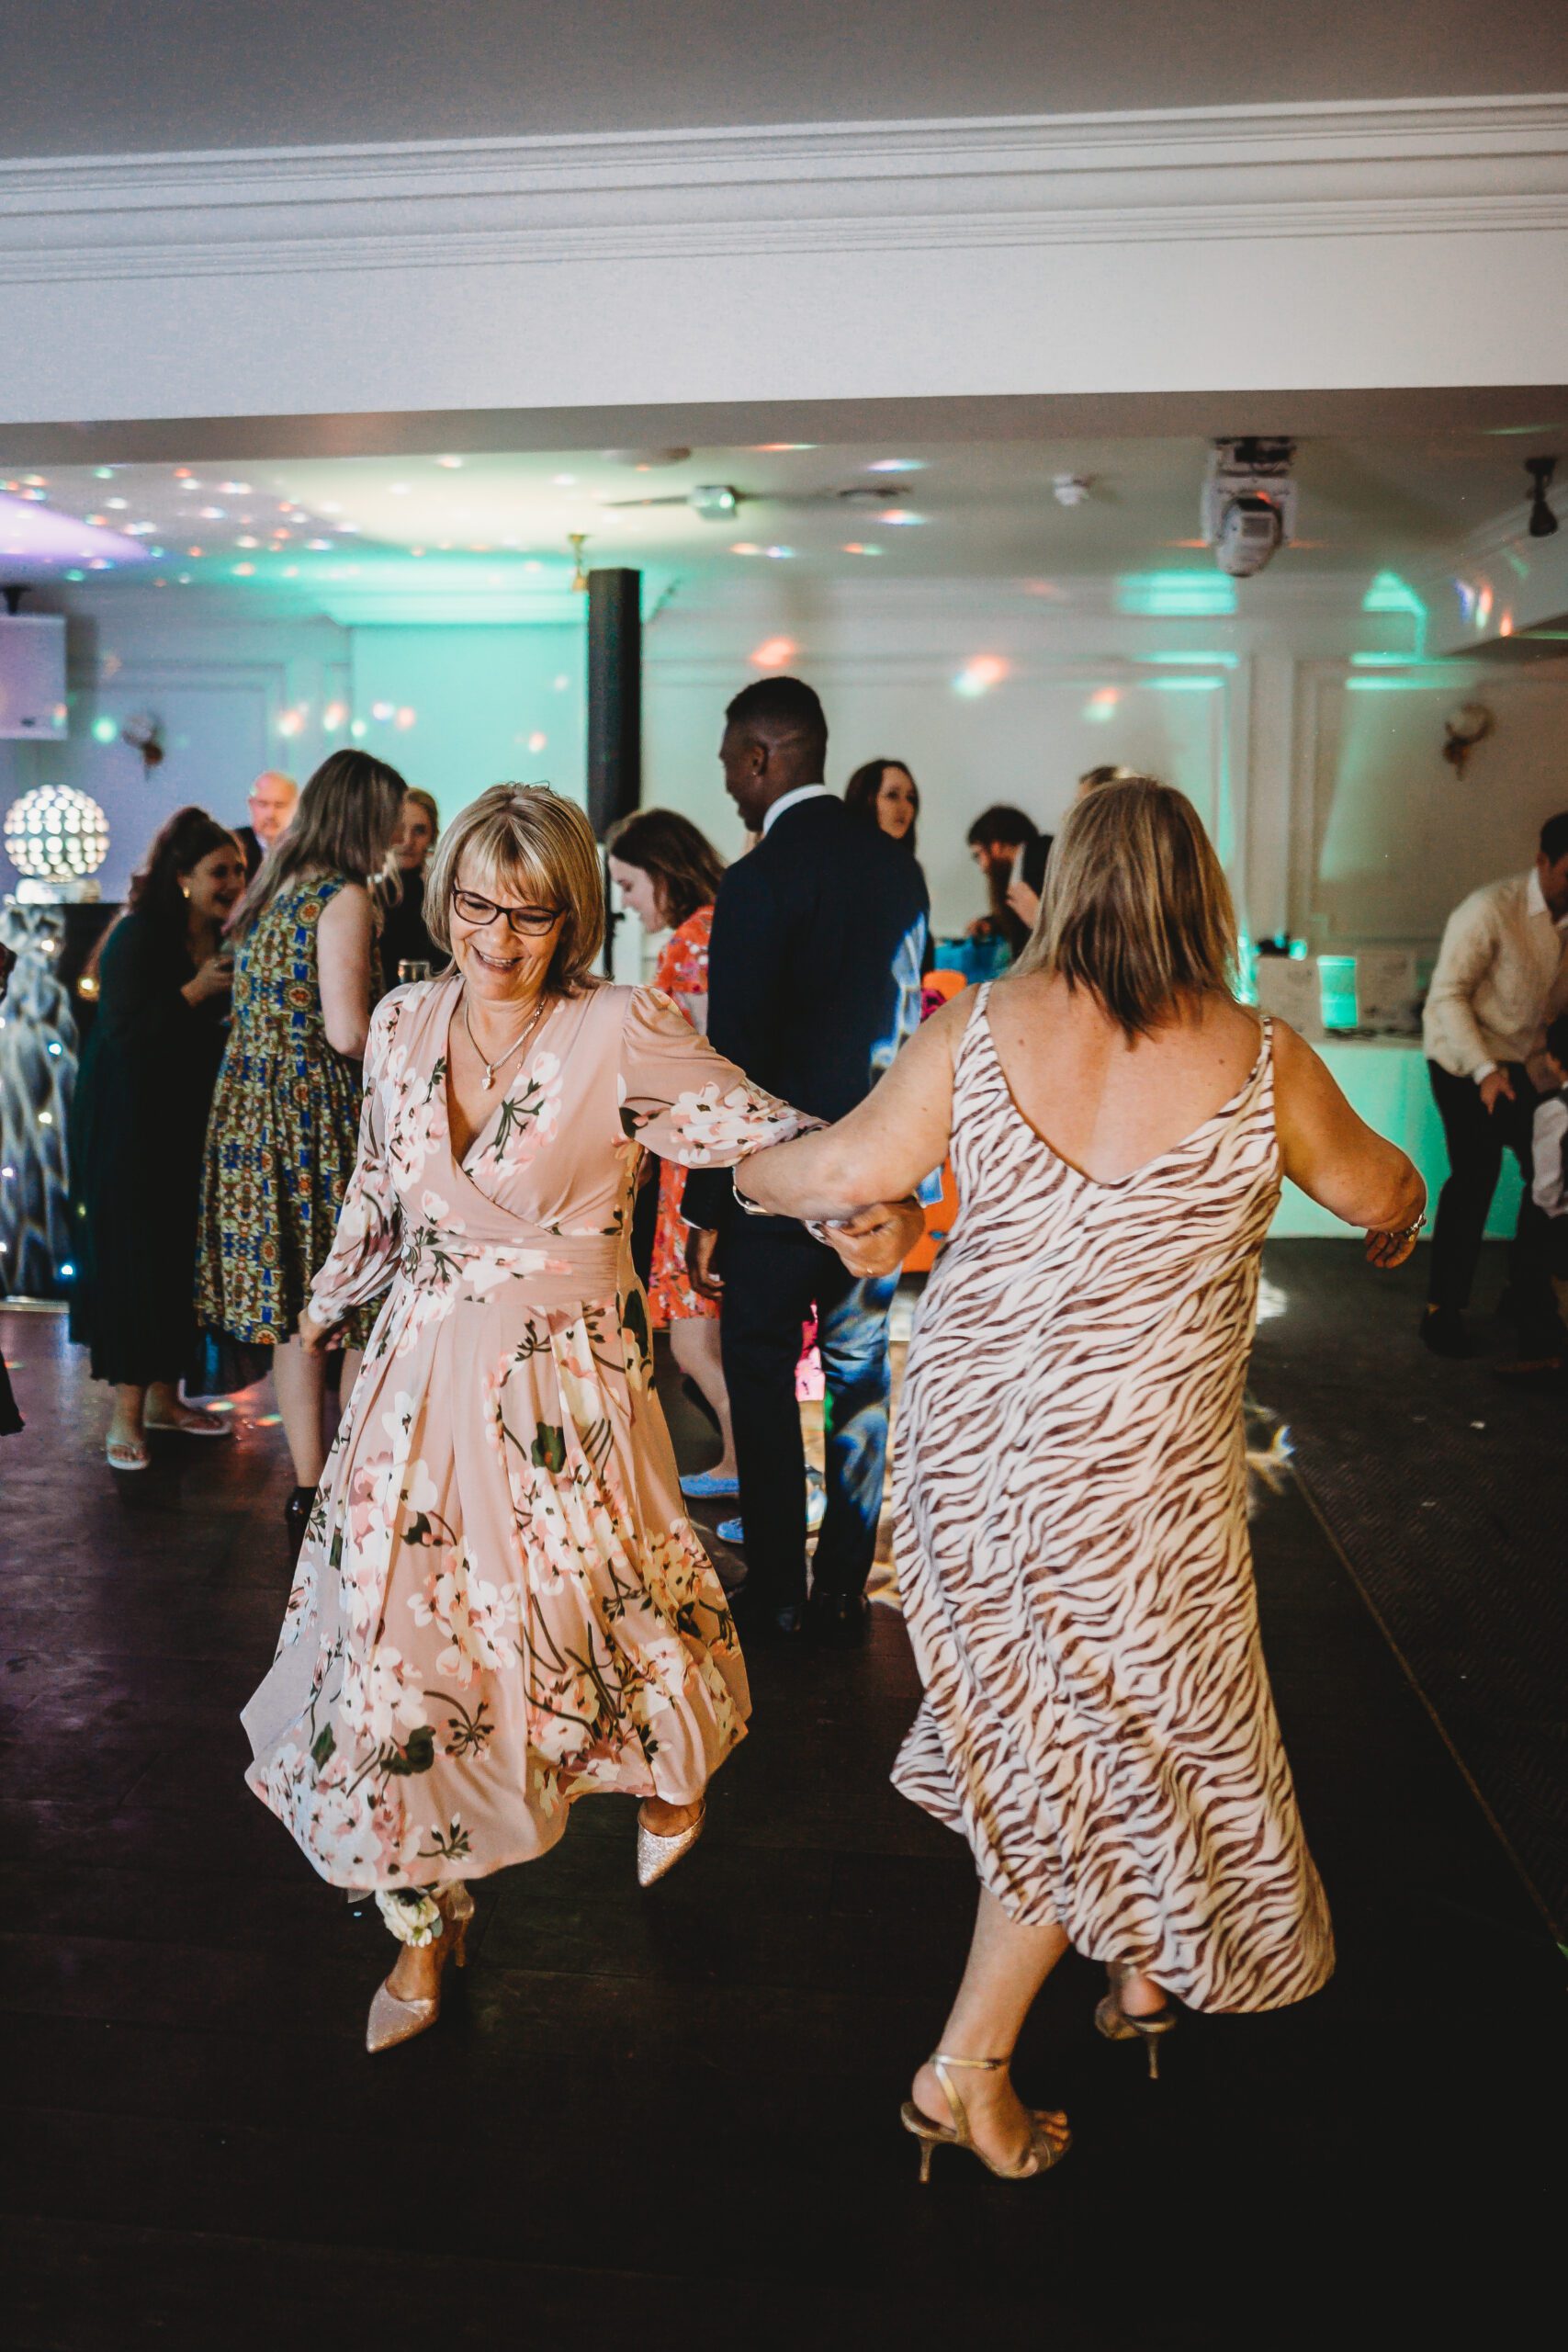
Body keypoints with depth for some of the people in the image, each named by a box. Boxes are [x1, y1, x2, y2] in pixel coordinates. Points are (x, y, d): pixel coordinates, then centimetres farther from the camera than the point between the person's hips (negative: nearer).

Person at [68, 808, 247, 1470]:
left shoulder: (220, 943, 7)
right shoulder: (140, 936, -13)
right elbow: (125, 1031, -20)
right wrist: (196, 991, -25)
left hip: (189, 1119, 7)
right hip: (129, 1122, -7)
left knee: (183, 1253, 8)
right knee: (132, 1255, -5)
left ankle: (163, 1395, 19)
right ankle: (126, 1412, 2)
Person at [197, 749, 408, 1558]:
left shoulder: (270, 896, 15)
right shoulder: (343, 896, -10)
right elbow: (347, 1032, -19)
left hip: (256, 1116, 8)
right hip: (322, 1120, -8)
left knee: (292, 1313, 10)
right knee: (361, 1313, 0)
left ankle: (308, 1493, 16)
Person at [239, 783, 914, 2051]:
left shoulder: (621, 1031, -15)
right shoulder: (406, 1020, 2)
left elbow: (757, 1125, -23)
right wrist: (326, 1309, 25)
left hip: (564, 1386, -4)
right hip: (420, 1377, 4)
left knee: (598, 1613, 12)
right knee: (397, 1645, 7)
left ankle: (671, 1771, 50)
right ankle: (426, 1924, 29)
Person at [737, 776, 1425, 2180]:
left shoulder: (981, 1029, -6)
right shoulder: (1260, 1063, -10)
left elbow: (847, 1173, -3)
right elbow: (1378, 1192, 8)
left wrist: (730, 1166, 18)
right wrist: (1399, 1216, 33)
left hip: (967, 1434, 4)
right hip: (1136, 1471, -3)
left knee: (1046, 1726, 23)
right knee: (1114, 1741, 14)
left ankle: (1139, 1967, 44)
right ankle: (968, 2073, 22)